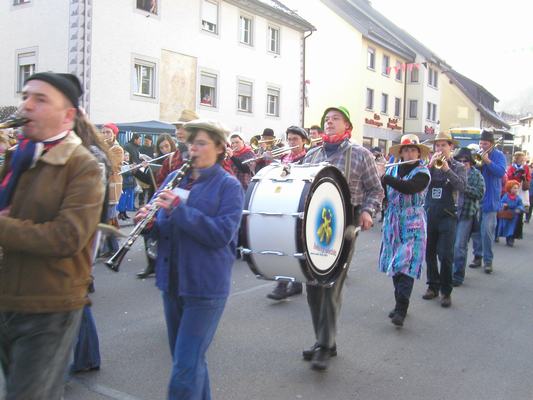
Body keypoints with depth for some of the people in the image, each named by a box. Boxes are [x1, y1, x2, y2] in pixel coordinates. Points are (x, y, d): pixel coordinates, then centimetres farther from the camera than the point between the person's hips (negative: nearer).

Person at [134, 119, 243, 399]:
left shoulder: (228, 185, -9)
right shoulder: (174, 178, 9)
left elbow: (222, 234, -20)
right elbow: (162, 225, 12)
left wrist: (178, 209, -26)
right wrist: (147, 219, -12)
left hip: (206, 285, -6)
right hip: (172, 281, 6)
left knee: (185, 366, -3)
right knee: (187, 358, 19)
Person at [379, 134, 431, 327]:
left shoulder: (422, 172, -5)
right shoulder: (392, 170, 8)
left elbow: (409, 187, -25)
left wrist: (385, 178, -20)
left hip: (413, 225, -5)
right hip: (392, 224, 5)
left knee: (406, 265, -11)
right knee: (395, 264, 9)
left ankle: (401, 310, -11)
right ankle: (400, 304, 22)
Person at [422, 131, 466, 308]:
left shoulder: (458, 167, 3)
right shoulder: (431, 165, 10)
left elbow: (462, 187, -13)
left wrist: (447, 169, -19)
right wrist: (430, 165, -14)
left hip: (447, 216, -3)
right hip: (429, 214, 3)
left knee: (446, 256, -5)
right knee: (429, 253, 10)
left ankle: (446, 291, 6)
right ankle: (433, 286, 24)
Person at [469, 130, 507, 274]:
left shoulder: (498, 155, 1)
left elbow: (501, 172, -13)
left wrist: (487, 161, -22)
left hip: (489, 199, -3)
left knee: (487, 231, -6)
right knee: (475, 229, 8)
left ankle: (488, 260, 2)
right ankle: (477, 256, 20)